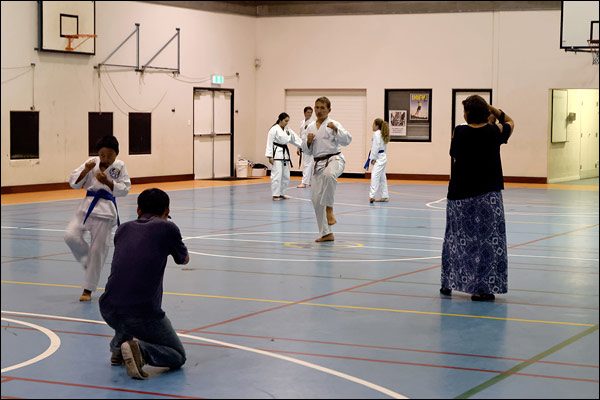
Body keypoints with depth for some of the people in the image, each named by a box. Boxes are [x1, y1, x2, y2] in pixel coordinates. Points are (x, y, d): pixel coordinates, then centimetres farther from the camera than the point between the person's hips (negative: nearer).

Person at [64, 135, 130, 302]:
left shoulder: (119, 166, -3)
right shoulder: (91, 163, 2)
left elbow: (124, 189, -8)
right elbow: (73, 183, 1)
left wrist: (107, 182, -22)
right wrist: (85, 171, -16)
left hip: (105, 210, -3)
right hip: (87, 206, 3)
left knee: (97, 250, 1)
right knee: (71, 236, -17)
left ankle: (88, 289, 12)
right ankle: (88, 261, 13)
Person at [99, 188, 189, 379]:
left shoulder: (123, 229, 12)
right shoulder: (167, 228, 0)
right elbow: (184, 259, 20)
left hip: (108, 311, 5)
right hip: (143, 315, -5)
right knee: (178, 357, 14)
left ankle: (118, 345, 24)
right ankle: (140, 349, -12)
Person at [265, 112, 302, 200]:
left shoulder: (288, 130, 12)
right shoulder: (274, 129, -10)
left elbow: (296, 139, 12)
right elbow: (270, 143, -13)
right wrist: (270, 156, -17)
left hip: (285, 154, 8)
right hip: (277, 154, -8)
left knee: (286, 176, 11)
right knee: (277, 175, -11)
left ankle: (280, 193, 23)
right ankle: (275, 195, -4)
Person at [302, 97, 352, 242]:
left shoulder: (333, 124, -2)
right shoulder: (310, 128, 13)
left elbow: (347, 140, -14)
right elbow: (307, 150, 18)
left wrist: (336, 130, -27)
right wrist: (308, 141, -2)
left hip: (334, 159, -6)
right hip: (318, 164, 6)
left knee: (328, 175, -43)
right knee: (317, 199, 2)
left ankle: (329, 209, -27)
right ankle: (326, 234, 15)